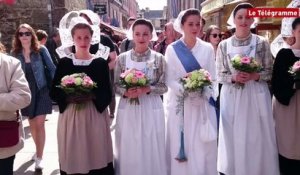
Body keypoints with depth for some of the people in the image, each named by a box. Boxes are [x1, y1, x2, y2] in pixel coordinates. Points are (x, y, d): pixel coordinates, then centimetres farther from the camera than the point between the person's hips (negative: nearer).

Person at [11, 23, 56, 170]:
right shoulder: (15, 53, 0)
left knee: (39, 124, -5)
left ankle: (39, 157, 4)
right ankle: (38, 150, 36)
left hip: (41, 91, -3)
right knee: (32, 124, 15)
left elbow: (51, 69, -5)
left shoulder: (41, 50, -7)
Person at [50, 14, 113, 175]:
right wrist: (69, 97, -15)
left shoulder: (100, 63, 0)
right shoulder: (64, 62, 3)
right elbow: (54, 93, 3)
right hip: (70, 116, 1)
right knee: (73, 159, 7)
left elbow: (107, 95, -2)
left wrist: (91, 96, -19)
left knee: (97, 159, 2)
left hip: (95, 116, -1)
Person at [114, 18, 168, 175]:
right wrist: (126, 92, -17)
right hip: (128, 110, 1)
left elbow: (163, 86, -2)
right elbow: (116, 85, 3)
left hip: (151, 109, -1)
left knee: (151, 150, 7)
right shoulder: (122, 58, 1)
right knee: (129, 150, 10)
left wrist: (146, 89, -18)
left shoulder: (158, 58, -1)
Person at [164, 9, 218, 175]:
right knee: (181, 146, 4)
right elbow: (170, 80, -4)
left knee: (203, 146, 4)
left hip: (203, 104, 1)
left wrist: (203, 94, -15)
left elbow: (213, 78, 3)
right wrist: (187, 92, -20)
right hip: (180, 104, -1)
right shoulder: (172, 49, 0)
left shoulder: (207, 48, 5)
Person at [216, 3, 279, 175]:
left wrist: (255, 76, -16)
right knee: (234, 139, 8)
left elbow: (270, 72, 2)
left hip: (256, 97, 0)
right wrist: (234, 77, -16)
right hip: (232, 98, 1)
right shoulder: (224, 45, 2)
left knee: (257, 139, 5)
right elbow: (220, 75, 3)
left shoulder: (262, 43, 0)